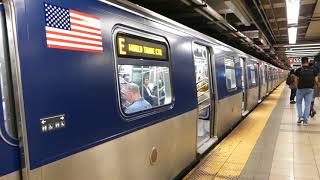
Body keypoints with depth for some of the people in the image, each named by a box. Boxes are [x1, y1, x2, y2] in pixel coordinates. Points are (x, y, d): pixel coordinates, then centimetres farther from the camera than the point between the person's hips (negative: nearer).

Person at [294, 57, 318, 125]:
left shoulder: (298, 70, -7)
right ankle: (305, 120, 11)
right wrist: (312, 86, 16)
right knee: (307, 104, 8)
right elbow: (316, 80, 1)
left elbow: (296, 81, -7)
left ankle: (300, 117, 4)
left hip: (301, 89, -2)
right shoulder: (313, 70, 0)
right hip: (310, 89, 2)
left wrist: (297, 87, 7)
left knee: (299, 103, 17)